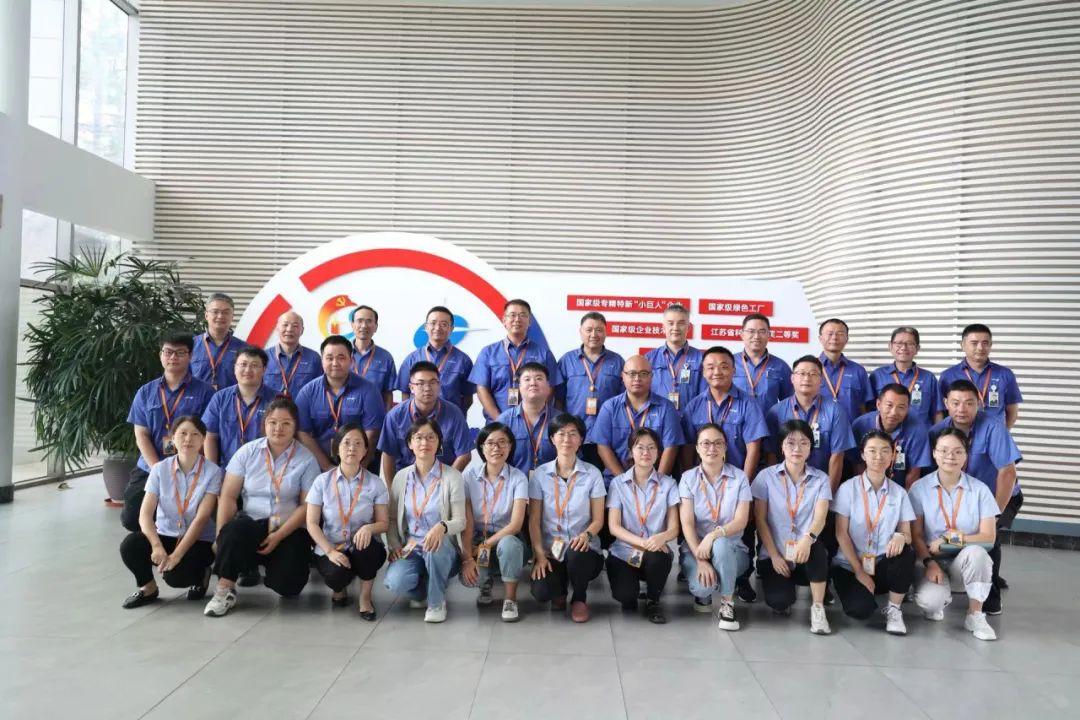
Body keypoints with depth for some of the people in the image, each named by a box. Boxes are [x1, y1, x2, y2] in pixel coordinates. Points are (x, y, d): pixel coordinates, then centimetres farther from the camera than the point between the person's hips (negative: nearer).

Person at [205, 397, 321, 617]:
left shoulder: (306, 460, -1)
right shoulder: (247, 452, 5)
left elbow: (307, 505, -5)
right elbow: (228, 496, -1)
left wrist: (279, 536, -15)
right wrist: (221, 535, -13)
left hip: (289, 531, -1)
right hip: (252, 524, 1)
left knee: (288, 586, -20)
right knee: (234, 530, -34)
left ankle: (273, 566, 16)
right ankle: (225, 590, -15)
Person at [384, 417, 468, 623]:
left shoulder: (452, 477, -6)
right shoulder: (401, 477, 5)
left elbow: (460, 521, -9)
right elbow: (392, 519, 11)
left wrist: (442, 527, -31)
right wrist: (395, 546, -5)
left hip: (443, 550, -2)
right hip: (410, 548, 2)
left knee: (435, 546, -38)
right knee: (394, 582, -28)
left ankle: (437, 601, -10)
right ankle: (425, 591, 9)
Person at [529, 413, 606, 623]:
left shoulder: (592, 474, 0)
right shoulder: (540, 474, 2)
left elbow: (598, 519, 1)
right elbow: (534, 520, 1)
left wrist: (586, 534, -21)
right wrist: (539, 554, -11)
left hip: (582, 548, 0)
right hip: (550, 549, 1)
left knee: (575, 555, -37)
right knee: (541, 592, -27)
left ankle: (579, 599, -1)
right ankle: (560, 589, 15)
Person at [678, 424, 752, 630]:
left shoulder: (739, 477, -2)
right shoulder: (688, 478, -2)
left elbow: (741, 521, -11)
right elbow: (687, 523, -9)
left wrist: (714, 535, -29)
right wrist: (701, 559, -22)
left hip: (731, 549, 0)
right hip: (695, 548, 0)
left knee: (721, 543, -36)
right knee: (702, 587, -31)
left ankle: (727, 604, -14)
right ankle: (703, 592, 9)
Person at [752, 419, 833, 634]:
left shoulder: (821, 479, 3)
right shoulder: (766, 476, 1)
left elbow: (820, 517, -13)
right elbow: (760, 520, -1)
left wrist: (807, 539, -34)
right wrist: (774, 555, -12)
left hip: (806, 553, 0)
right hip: (775, 555, 0)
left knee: (817, 549, -36)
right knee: (779, 602, -24)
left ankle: (817, 608, -17)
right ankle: (785, 587, 13)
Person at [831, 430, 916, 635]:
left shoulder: (899, 493, 8)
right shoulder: (849, 488, -2)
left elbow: (907, 533, 2)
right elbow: (841, 534, -6)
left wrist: (901, 537, -24)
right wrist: (859, 571, -12)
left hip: (884, 565, 3)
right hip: (850, 565, -2)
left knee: (907, 553, -31)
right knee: (860, 609, -29)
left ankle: (893, 609, -9)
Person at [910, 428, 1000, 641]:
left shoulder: (980, 490, -2)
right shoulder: (920, 488, -3)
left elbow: (989, 537, -6)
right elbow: (916, 535, -3)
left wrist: (953, 539, -19)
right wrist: (930, 563, -19)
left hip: (966, 560, 1)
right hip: (934, 561, -1)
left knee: (976, 552, -36)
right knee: (928, 600, -31)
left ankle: (975, 616, -13)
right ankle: (939, 599, 11)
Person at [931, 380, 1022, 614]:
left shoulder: (992, 427, -25)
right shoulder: (938, 431, -13)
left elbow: (1007, 472, -27)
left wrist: (994, 513, -27)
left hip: (1001, 497, -5)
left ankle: (991, 594, -7)